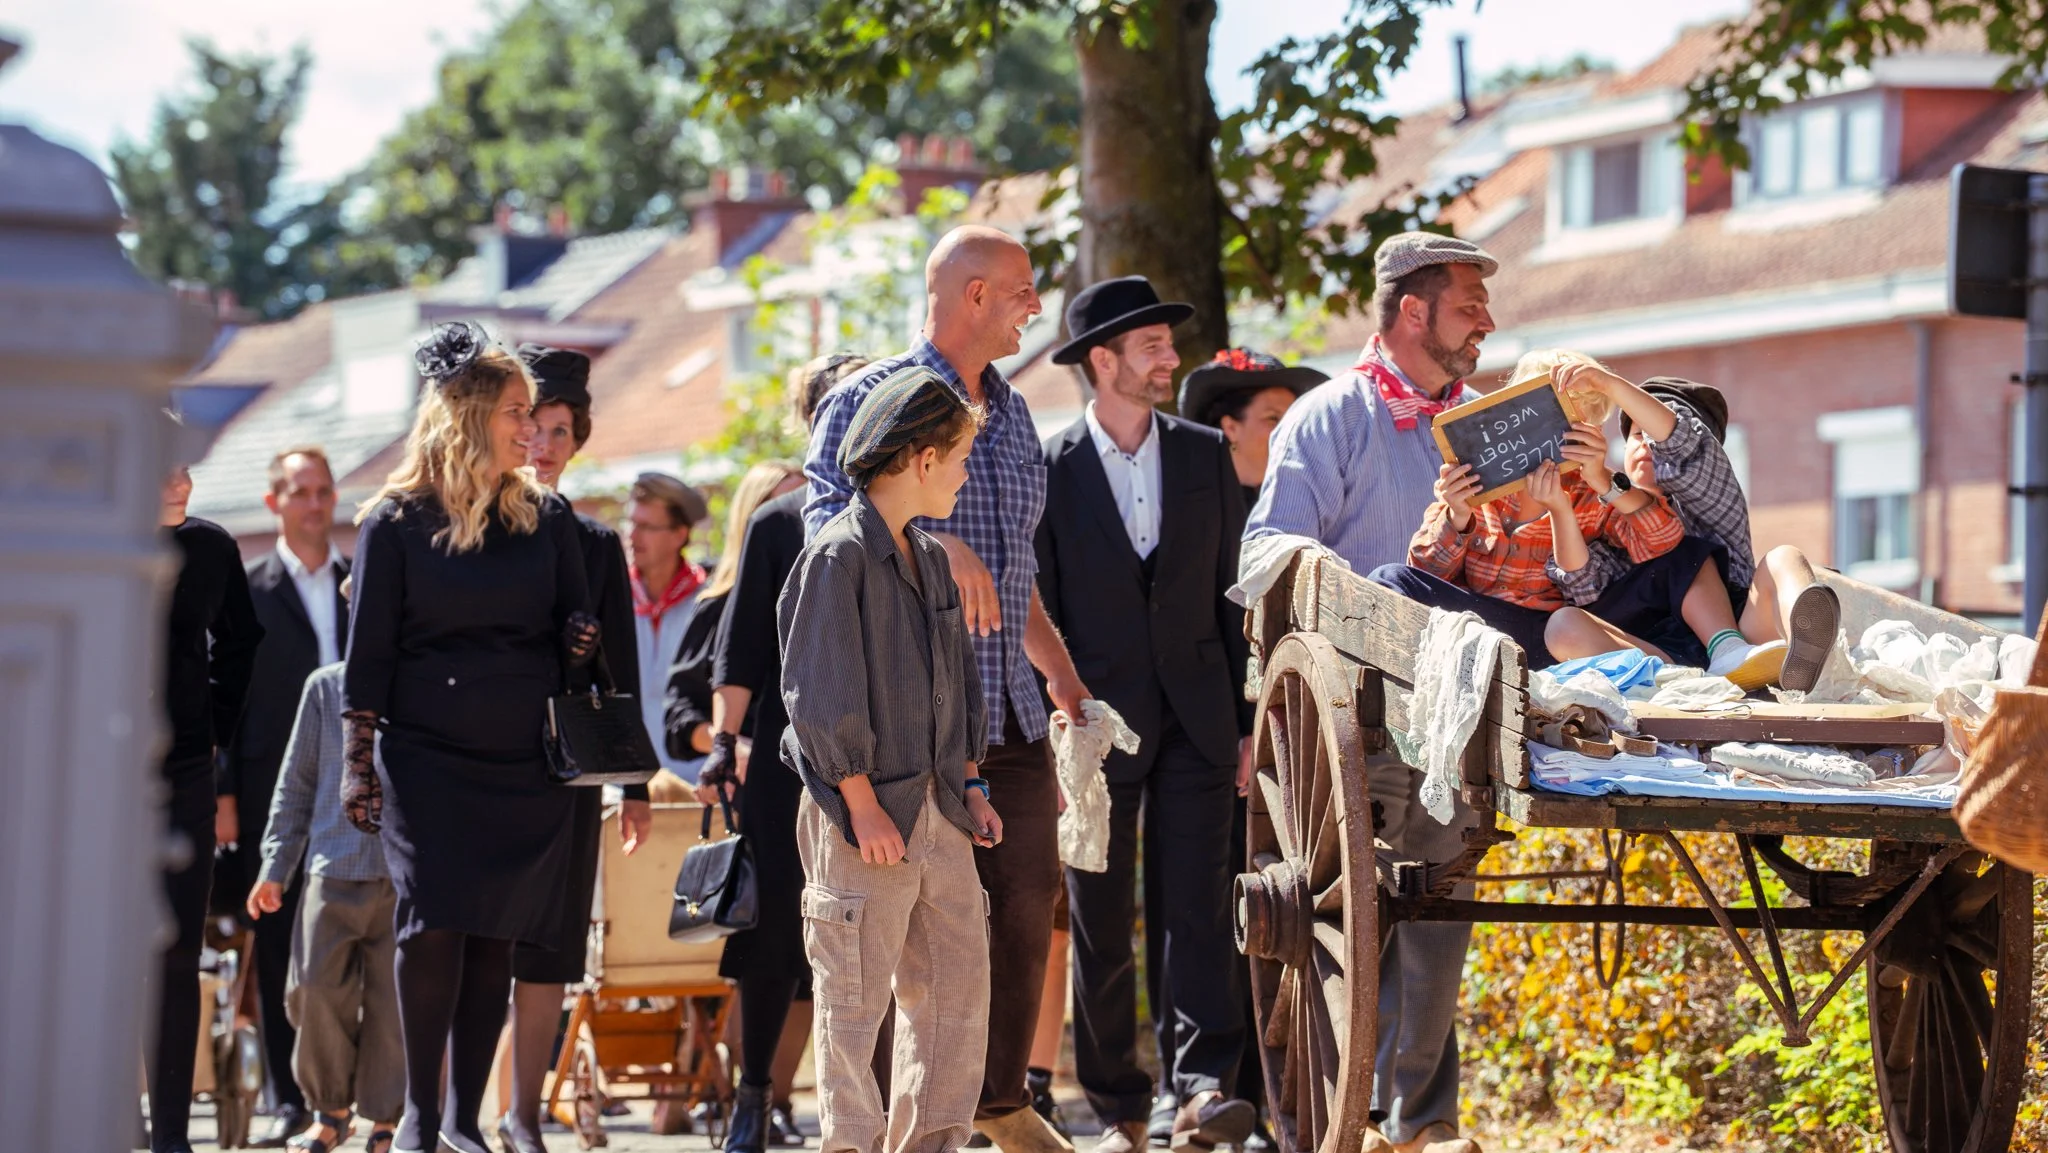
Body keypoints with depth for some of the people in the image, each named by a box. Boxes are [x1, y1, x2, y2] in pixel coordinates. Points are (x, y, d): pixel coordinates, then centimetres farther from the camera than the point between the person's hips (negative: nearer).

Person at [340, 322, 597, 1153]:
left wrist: (579, 647, -6)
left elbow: (574, 625, 17)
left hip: (527, 764, 3)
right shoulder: (396, 522, 0)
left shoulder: (545, 518, 10)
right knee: (434, 922, -12)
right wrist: (357, 763, -3)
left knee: (496, 936, 1)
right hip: (425, 757, -3)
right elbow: (368, 650, 1)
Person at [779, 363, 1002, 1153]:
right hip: (865, 814, -8)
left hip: (937, 808, 8)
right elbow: (821, 694, -15)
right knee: (856, 1000, -3)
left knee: (960, 987, 8)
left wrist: (968, 784, 14)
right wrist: (862, 804, -16)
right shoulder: (837, 555, -11)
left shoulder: (931, 558, 15)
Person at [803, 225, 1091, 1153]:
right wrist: (934, 546, -32)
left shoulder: (1011, 414, 17)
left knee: (1028, 901, 8)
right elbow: (829, 530, -19)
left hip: (1013, 714, 7)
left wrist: (1063, 674, 20)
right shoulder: (868, 401, -6)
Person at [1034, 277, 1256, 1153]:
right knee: (1101, 928, 3)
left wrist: (1246, 721, 7)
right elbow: (1037, 615, -1)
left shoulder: (1205, 456, 8)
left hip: (1195, 719, 2)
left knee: (1198, 907, -8)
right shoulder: (1048, 469, -2)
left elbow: (1233, 595, 10)